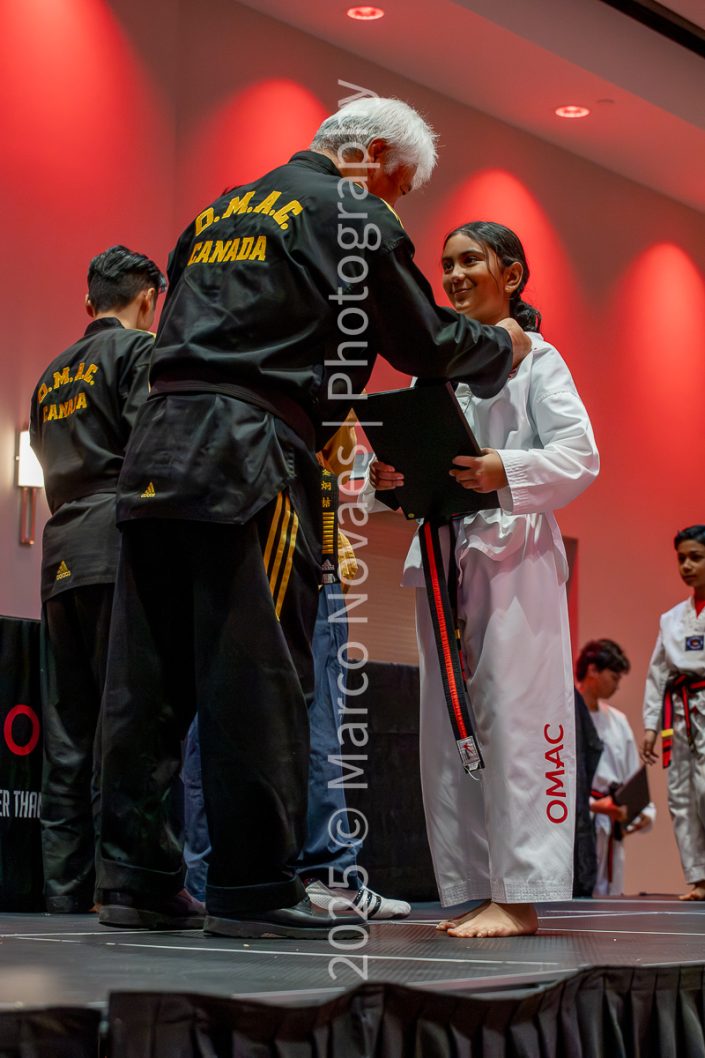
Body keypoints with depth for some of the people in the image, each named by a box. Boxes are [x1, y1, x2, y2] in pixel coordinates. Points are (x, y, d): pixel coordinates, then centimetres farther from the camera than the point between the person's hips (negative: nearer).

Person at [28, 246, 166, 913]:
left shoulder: (51, 376, 23)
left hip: (60, 553, 7)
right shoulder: (140, 351, 0)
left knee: (69, 733, 5)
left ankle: (65, 893, 4)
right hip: (119, 548, -7)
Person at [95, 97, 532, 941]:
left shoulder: (219, 212, 24)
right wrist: (503, 347, 24)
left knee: (147, 681, 6)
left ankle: (135, 879, 8)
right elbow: (427, 343, 4)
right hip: (251, 461, -7)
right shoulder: (354, 216, 2)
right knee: (257, 680, -5)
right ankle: (253, 890, -4)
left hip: (158, 447, 7)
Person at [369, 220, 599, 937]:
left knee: (512, 716, -11)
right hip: (442, 552, 7)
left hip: (512, 552, -6)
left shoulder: (535, 358, 3)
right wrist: (390, 476, -4)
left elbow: (579, 458, -6)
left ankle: (518, 896, -11)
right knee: (447, 726, 5)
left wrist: (506, 470, -23)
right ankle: (473, 892, 10)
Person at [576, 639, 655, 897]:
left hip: (609, 828, 8)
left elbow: (633, 776, 16)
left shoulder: (617, 720, 12)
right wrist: (595, 806, -22)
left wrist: (643, 812, 0)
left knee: (607, 891, 12)